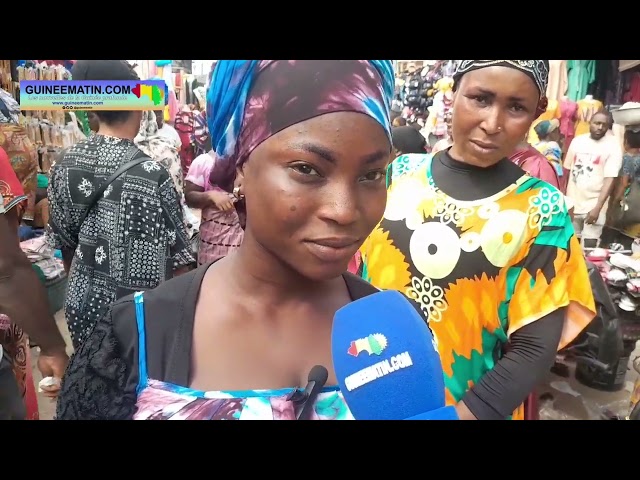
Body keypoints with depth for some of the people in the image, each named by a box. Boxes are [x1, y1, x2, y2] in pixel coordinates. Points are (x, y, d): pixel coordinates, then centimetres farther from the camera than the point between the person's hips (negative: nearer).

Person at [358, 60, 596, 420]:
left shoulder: (541, 211, -11)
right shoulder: (397, 174, -7)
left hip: (471, 404, -2)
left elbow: (533, 349, -11)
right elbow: (349, 272, 1)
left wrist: (467, 413, -20)